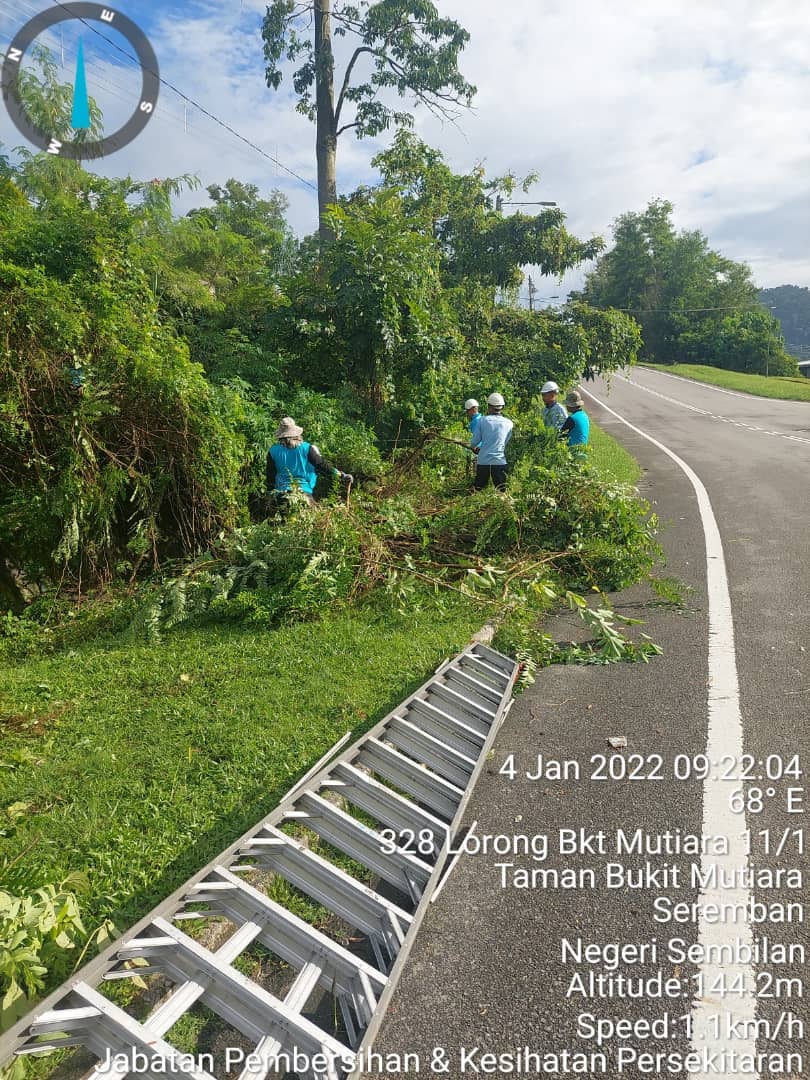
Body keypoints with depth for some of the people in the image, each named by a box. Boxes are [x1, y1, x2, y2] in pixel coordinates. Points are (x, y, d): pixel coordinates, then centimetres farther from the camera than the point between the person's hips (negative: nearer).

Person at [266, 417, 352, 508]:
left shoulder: (273, 451, 3)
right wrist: (342, 475, 6)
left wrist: (271, 494, 16)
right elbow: (322, 465, -1)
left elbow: (270, 476, 6)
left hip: (282, 494, 1)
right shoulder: (306, 448, -2)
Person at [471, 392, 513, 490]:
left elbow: (475, 441, 1)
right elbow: (508, 443, 11)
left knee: (478, 490, 11)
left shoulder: (483, 420, -2)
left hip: (483, 461, 0)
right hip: (500, 462, 0)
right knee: (502, 492, 3)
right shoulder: (509, 423, 2)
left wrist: (473, 447, 24)